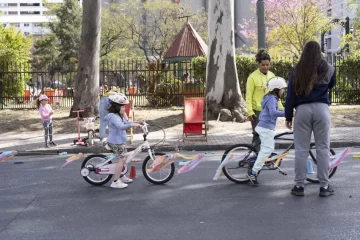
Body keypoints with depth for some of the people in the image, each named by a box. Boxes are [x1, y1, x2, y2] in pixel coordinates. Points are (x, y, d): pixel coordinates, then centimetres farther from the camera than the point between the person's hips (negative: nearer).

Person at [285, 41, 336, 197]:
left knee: (301, 149, 4)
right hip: (321, 109, 0)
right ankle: (324, 186, 7)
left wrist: (288, 116, 10)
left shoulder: (297, 70, 5)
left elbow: (291, 94, 5)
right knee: (323, 148, 5)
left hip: (302, 110, 0)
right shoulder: (328, 69, 6)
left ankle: (299, 185, 8)